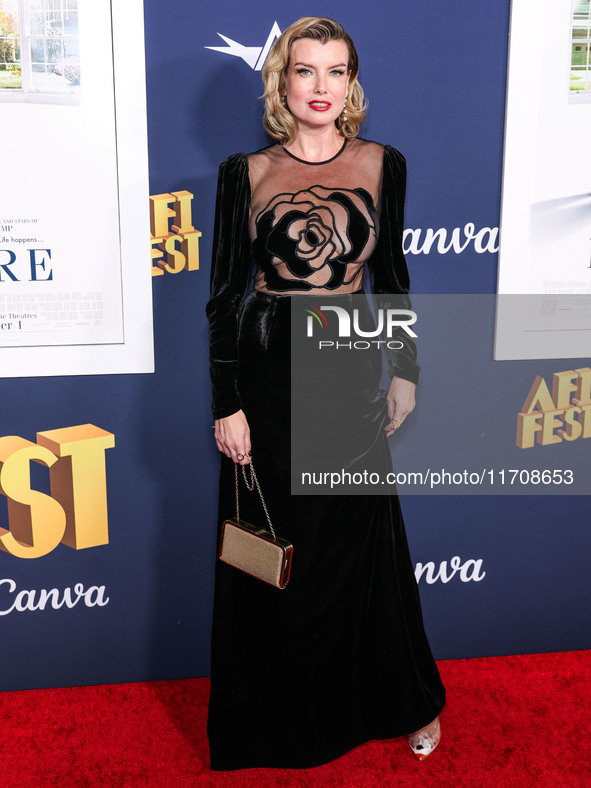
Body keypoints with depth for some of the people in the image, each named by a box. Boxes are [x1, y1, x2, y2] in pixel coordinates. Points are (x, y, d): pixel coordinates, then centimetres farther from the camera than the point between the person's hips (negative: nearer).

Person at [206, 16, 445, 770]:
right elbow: (225, 292, -2)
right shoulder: (245, 172, 0)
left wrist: (406, 368, 6)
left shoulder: (382, 164, 4)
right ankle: (280, 715, 32)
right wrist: (225, 404, -6)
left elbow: (391, 274, 10)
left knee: (363, 543, 10)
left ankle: (405, 701, 34)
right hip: (267, 371, -1)